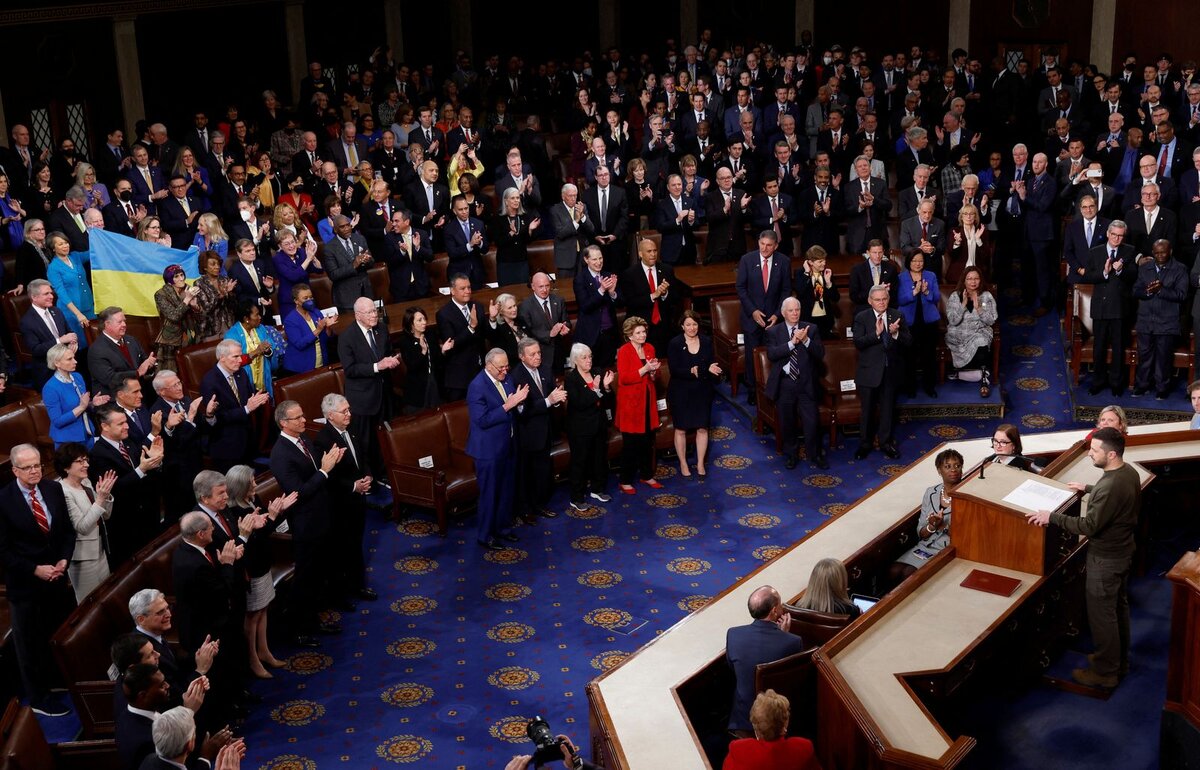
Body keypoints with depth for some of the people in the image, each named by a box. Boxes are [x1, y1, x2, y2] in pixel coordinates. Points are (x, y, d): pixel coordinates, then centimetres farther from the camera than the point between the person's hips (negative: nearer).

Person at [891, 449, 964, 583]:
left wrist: (943, 526, -23)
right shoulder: (931, 493, 4)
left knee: (909, 573, -22)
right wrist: (931, 527, -16)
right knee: (894, 571, -18)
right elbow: (921, 533, 5)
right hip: (926, 546, 4)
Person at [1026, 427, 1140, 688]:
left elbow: (1089, 526, -30)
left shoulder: (1110, 487, -34)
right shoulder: (1129, 472, -4)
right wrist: (1088, 489, 22)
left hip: (1105, 559, -10)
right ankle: (1119, 661, 39)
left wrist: (1052, 517, -27)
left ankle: (1105, 672, 20)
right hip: (1123, 550, 10)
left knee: (1102, 614, 6)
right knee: (1119, 607, 23)